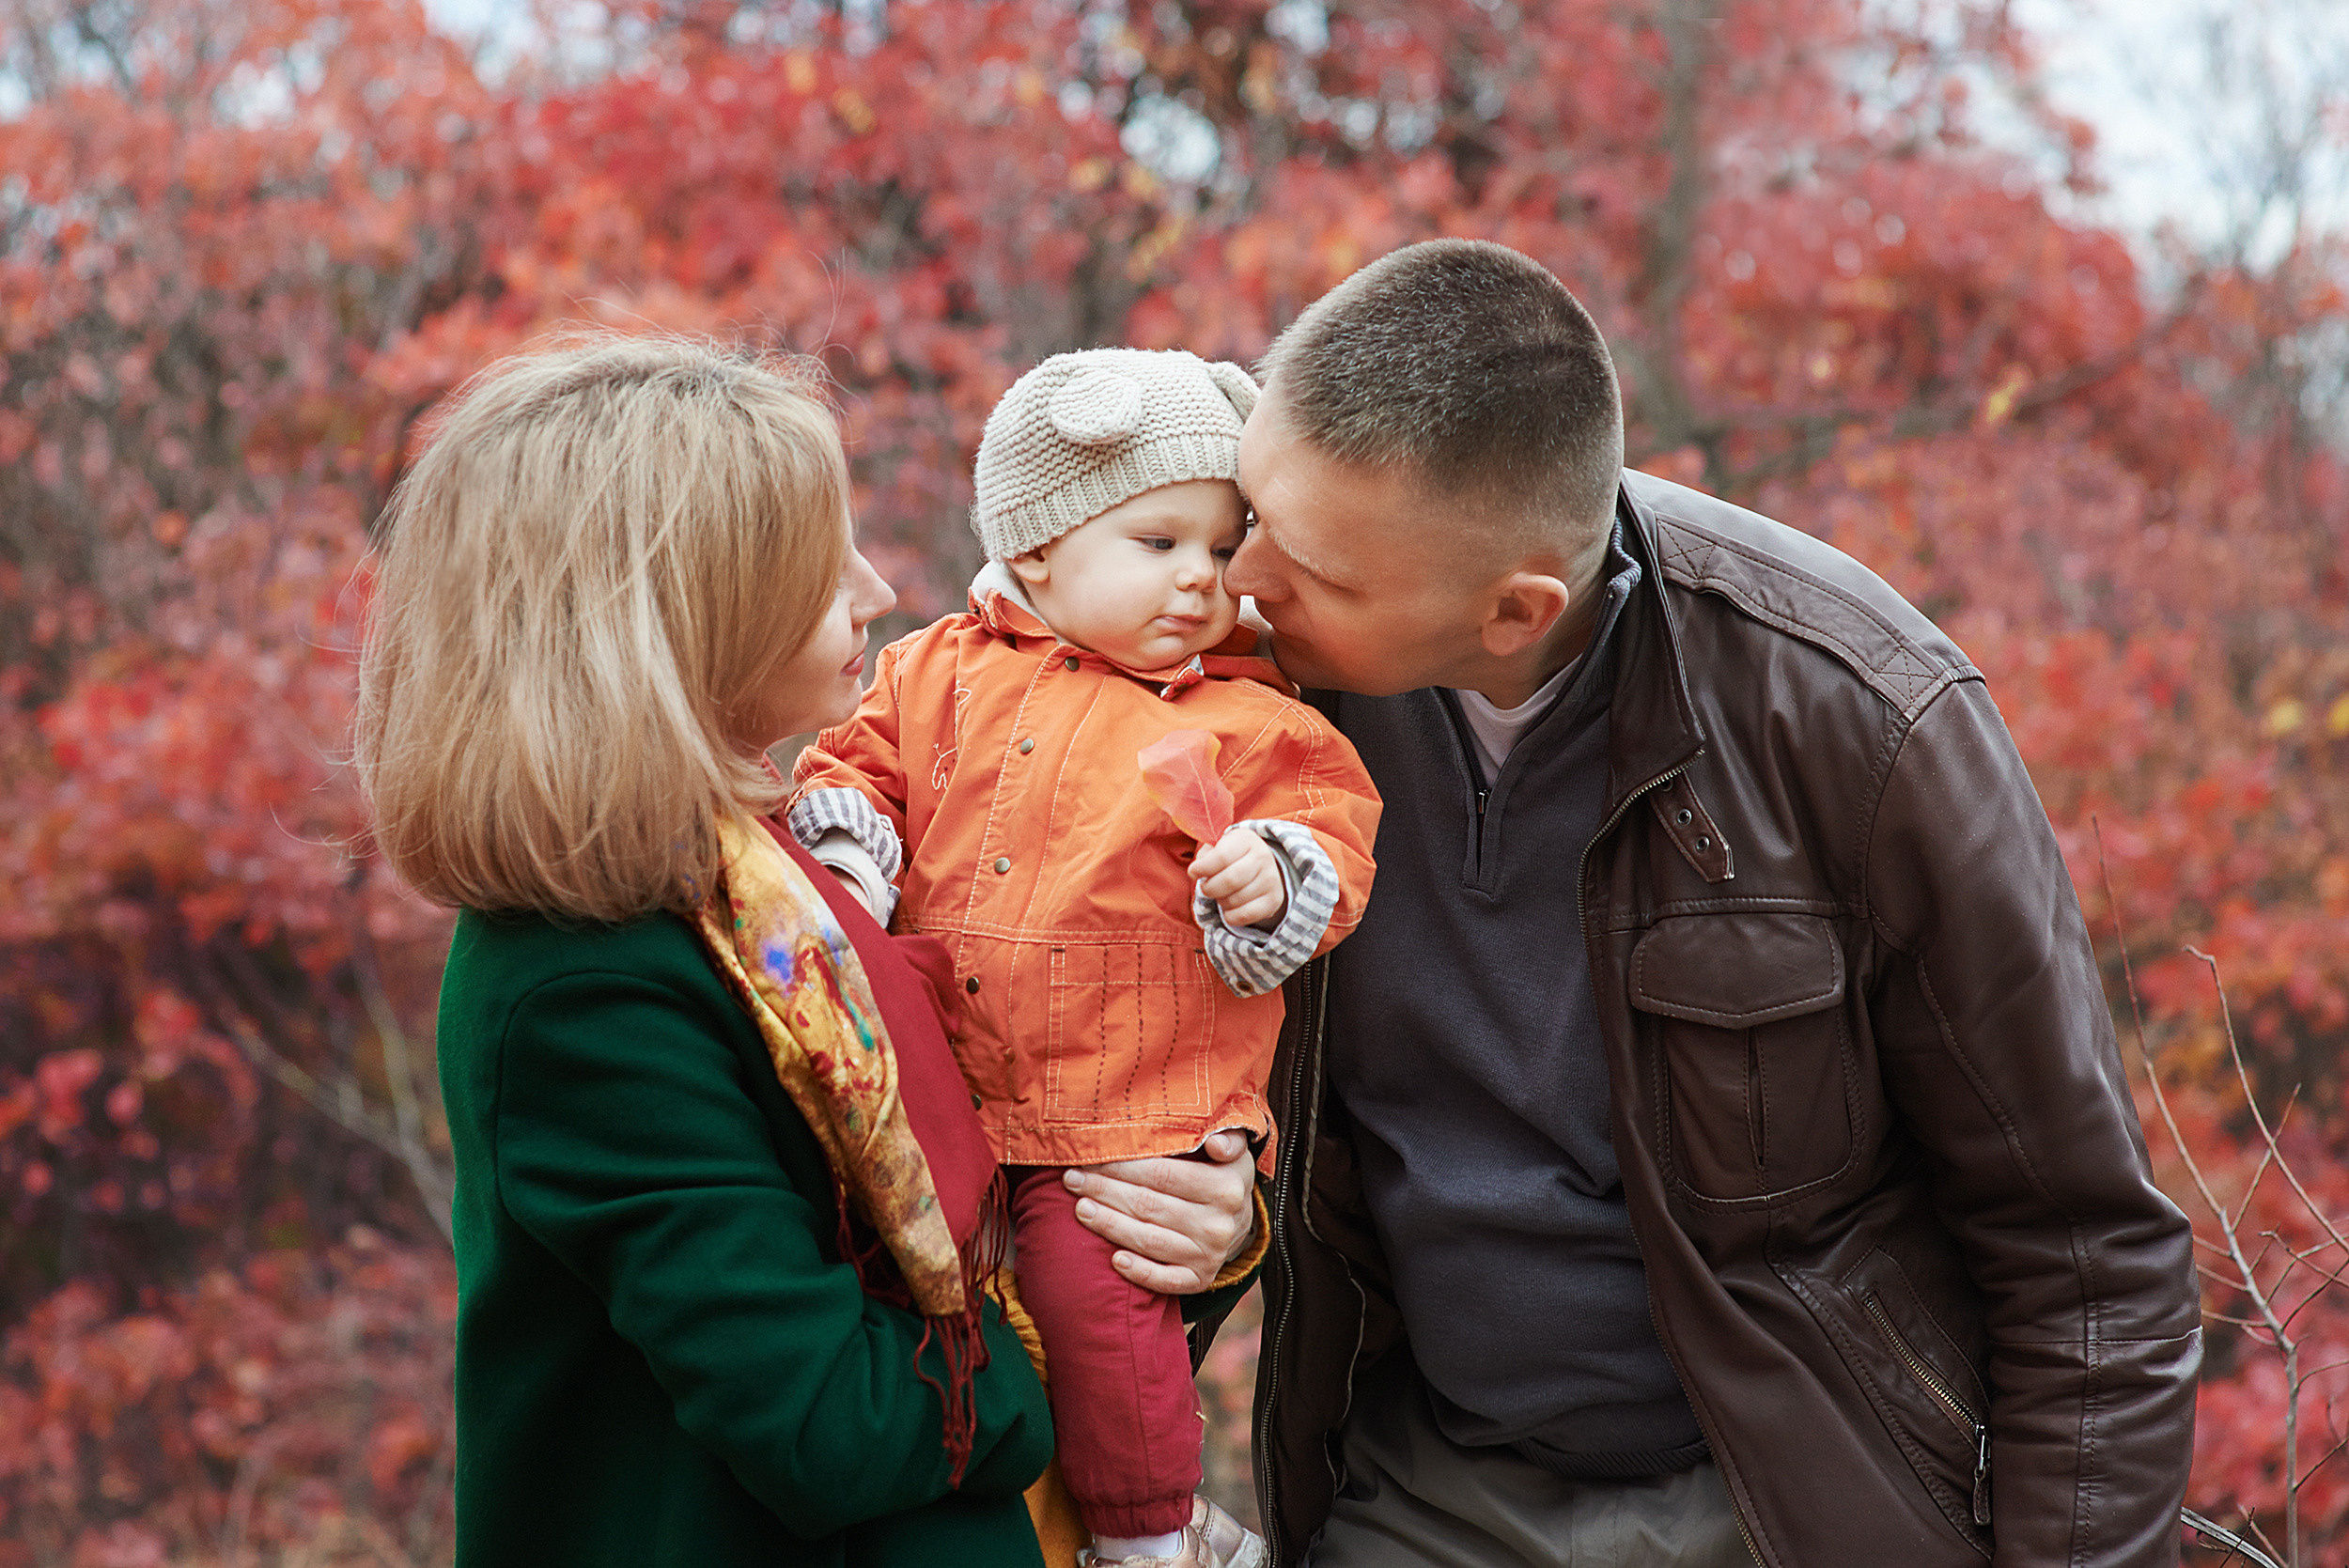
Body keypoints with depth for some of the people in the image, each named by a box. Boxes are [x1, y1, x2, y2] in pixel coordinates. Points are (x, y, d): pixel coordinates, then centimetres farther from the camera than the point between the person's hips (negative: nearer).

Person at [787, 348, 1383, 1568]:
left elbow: (1326, 824, -2)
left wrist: (1276, 875, -23)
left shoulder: (1247, 723, -1)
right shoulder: (943, 670, 8)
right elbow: (856, 765, 16)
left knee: (1091, 1297, -17)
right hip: (945, 1095, 5)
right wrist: (846, 856, -3)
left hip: (1128, 1110, -4)